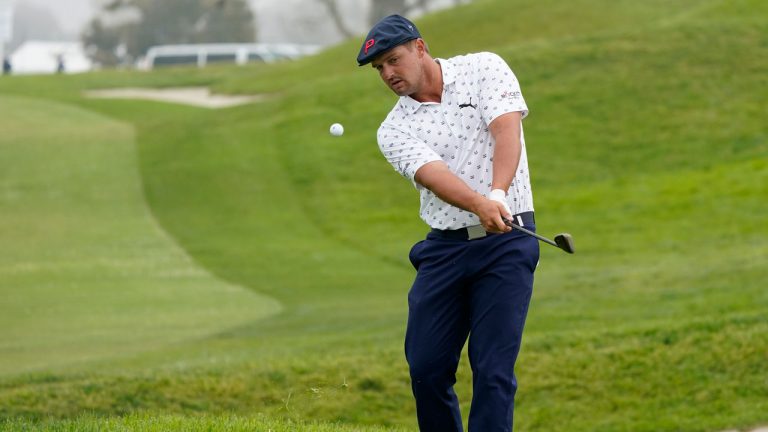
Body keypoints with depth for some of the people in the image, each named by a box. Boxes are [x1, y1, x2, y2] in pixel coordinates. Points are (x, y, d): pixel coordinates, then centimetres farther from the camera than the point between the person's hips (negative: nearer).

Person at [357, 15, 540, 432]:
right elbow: (433, 175, -16)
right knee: (426, 368, 2)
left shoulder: (484, 69, 0)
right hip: (444, 248, 4)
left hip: (506, 243, -4)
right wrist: (480, 206, -37)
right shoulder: (394, 130, 4)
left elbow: (507, 130, -16)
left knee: (493, 370, -10)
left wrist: (498, 193, -35)